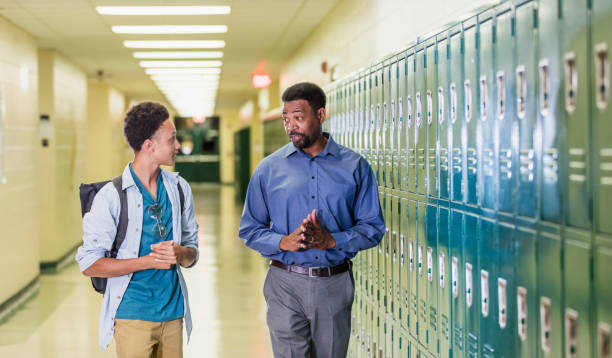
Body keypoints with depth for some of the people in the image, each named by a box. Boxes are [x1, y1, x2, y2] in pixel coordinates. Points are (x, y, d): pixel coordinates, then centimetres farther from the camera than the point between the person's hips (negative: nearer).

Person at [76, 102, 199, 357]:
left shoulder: (179, 188, 7)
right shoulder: (111, 196, -9)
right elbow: (88, 264, -11)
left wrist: (180, 254, -12)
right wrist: (148, 261, -17)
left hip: (173, 312, 5)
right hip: (132, 315, -5)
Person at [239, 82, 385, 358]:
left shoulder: (354, 166, 3)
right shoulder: (269, 169, 4)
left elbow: (373, 227, 2)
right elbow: (249, 230, 6)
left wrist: (331, 241, -15)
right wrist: (284, 242, -14)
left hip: (335, 285, 1)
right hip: (285, 284, -1)